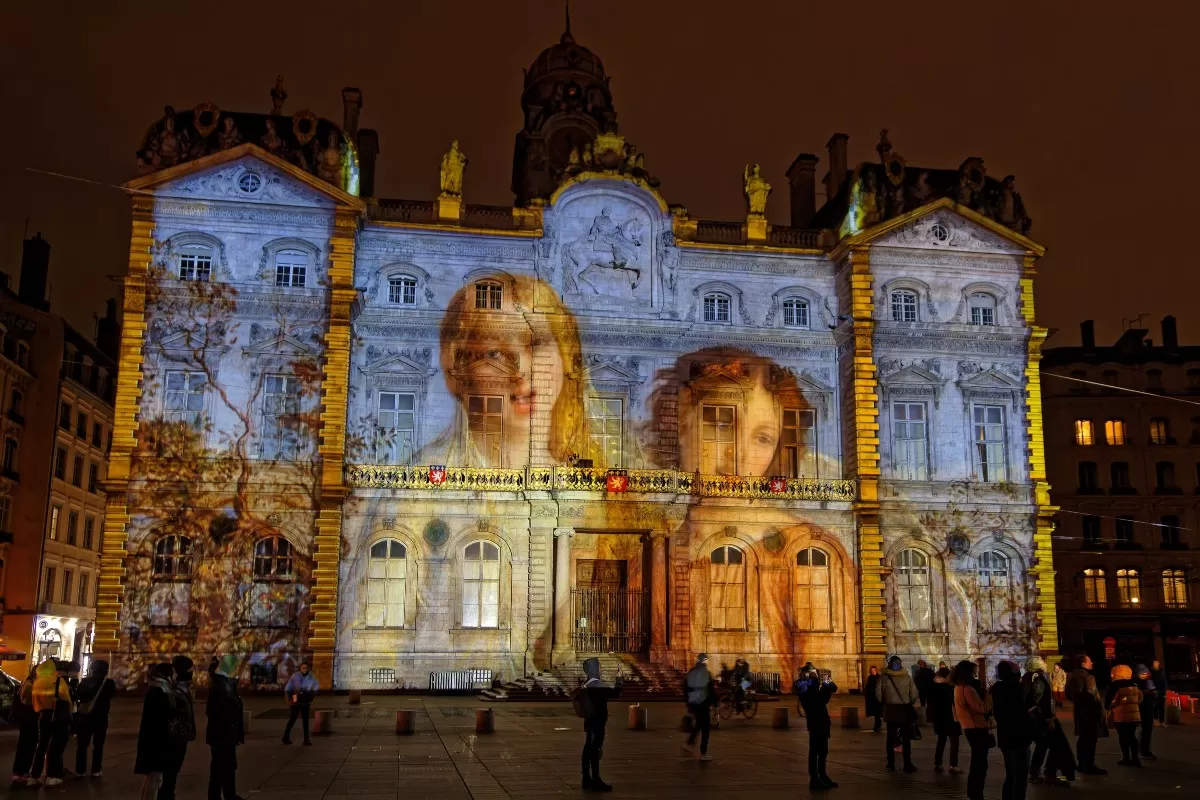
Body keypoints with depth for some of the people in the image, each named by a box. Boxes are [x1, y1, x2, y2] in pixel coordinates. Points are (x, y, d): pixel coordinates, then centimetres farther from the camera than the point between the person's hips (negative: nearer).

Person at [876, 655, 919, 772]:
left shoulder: (884, 678, -6)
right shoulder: (907, 677, -6)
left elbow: (878, 694, -7)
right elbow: (914, 694, -7)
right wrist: (909, 703, 10)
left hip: (890, 710, 1)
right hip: (905, 710, -1)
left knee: (891, 737, 11)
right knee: (906, 738, 4)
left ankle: (891, 763, 13)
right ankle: (907, 764, 1)